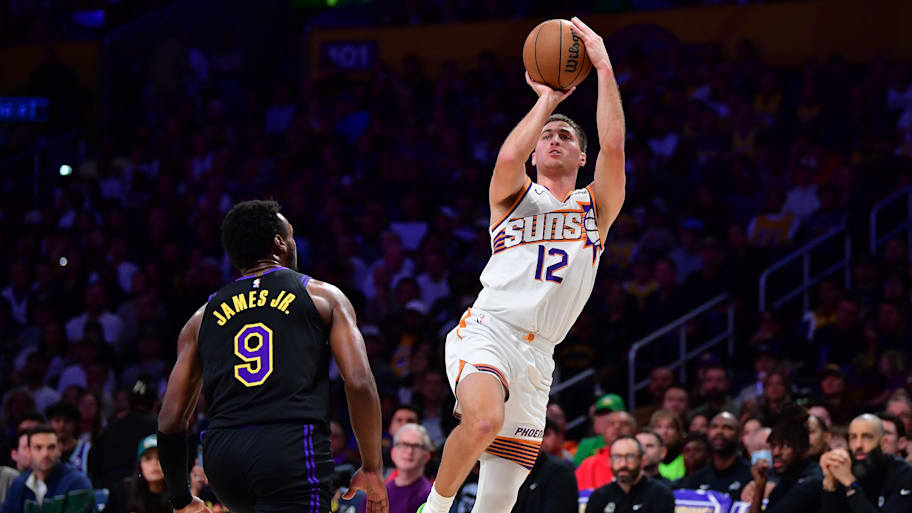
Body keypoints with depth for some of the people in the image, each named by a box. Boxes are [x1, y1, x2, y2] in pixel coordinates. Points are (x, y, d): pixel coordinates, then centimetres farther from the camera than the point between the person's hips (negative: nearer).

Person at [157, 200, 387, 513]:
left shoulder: (203, 317, 21)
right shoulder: (323, 296, 12)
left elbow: (171, 420, 17)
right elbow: (359, 383, -1)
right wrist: (372, 468, 8)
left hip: (221, 452, 5)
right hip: (293, 450, -5)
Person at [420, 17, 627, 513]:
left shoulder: (596, 208, 18)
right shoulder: (515, 197, 13)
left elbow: (614, 145, 0)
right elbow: (509, 156, -12)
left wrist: (604, 68, -2)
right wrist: (547, 98, 1)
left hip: (537, 357, 3)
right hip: (486, 331, -3)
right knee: (484, 419, -37)